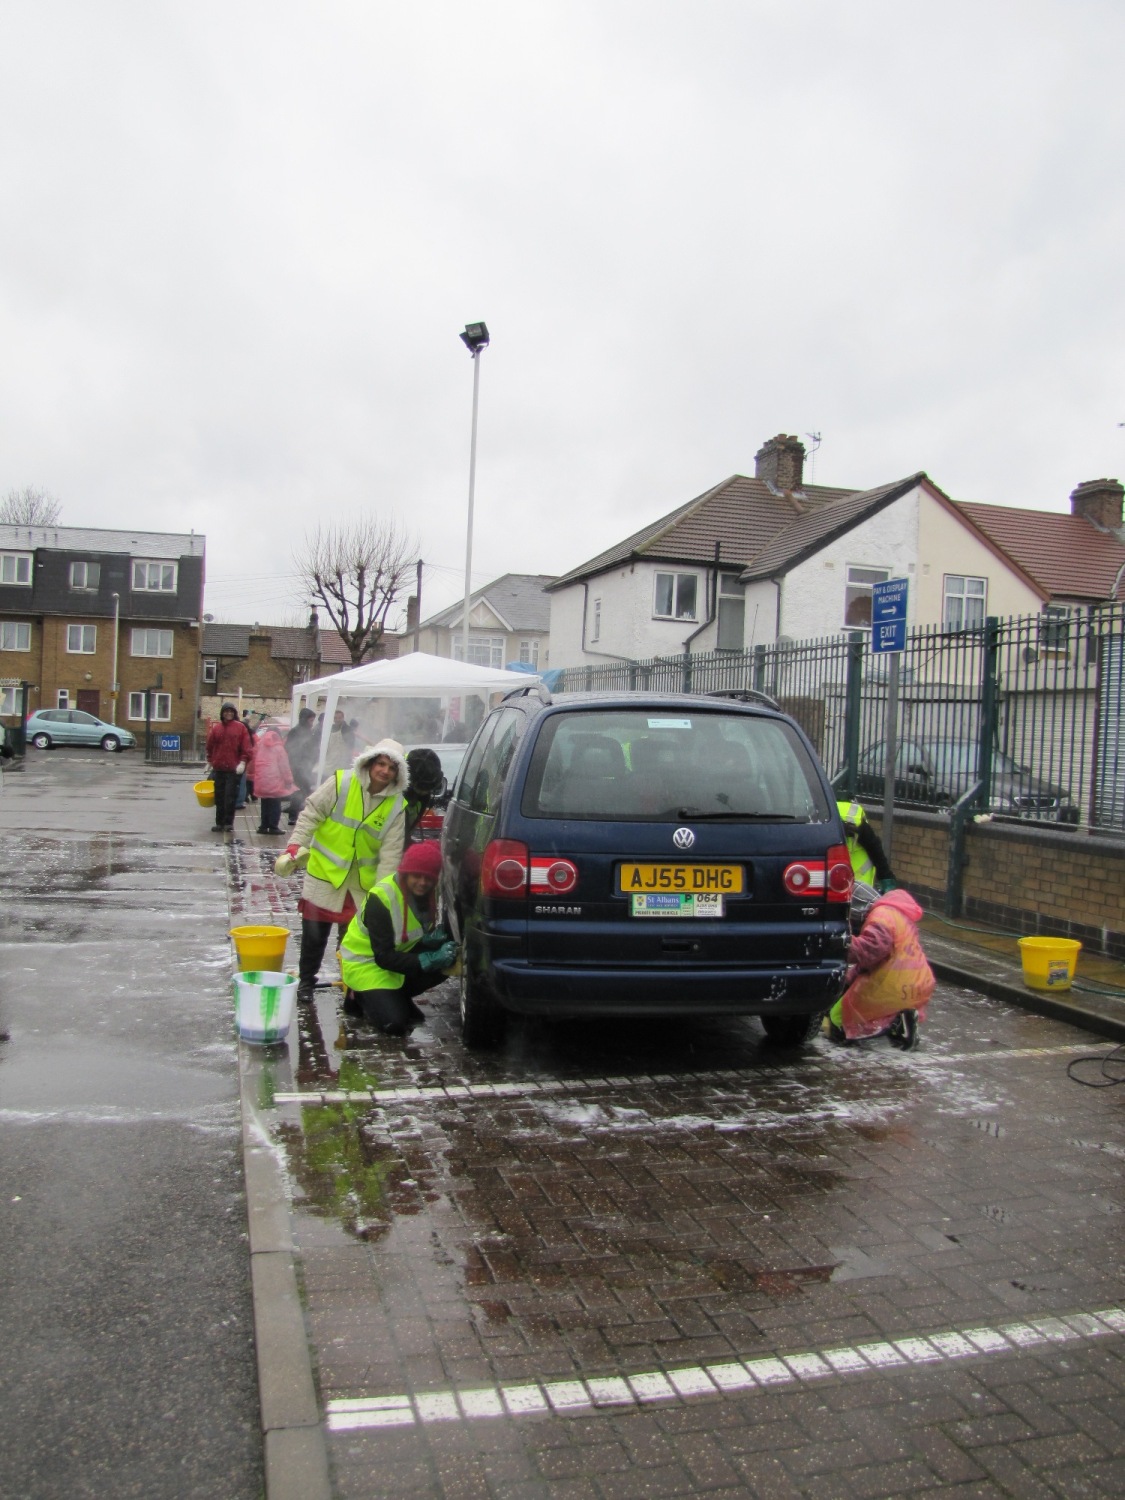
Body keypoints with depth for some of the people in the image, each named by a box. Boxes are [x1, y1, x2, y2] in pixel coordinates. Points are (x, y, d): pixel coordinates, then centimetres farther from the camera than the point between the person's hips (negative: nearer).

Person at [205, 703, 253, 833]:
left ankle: (228, 823, 1)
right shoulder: (216, 728, 9)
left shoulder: (240, 727, 0)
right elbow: (210, 746, 13)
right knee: (219, 797, 8)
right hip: (218, 768, 4)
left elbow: (246, 746, -5)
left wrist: (243, 762, -12)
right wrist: (210, 761, 11)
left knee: (230, 797, -5)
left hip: (234, 769, -4)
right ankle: (219, 823, 16)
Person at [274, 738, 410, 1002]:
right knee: (314, 933, 7)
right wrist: (295, 847, -14)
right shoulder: (340, 783, -11)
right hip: (325, 872, -1)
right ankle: (306, 980, 27)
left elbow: (391, 852, -6)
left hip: (364, 881, 1)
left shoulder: (397, 806, -6)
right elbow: (311, 815, -5)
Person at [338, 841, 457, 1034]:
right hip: (366, 962, -7)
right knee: (395, 1023, -22)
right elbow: (384, 957, -29)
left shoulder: (427, 893, -10)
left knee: (448, 960, -18)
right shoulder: (381, 897, -29)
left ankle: (397, 995, 2)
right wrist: (428, 960, -38)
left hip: (402, 953, 7)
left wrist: (436, 937, -21)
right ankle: (361, 997, 7)